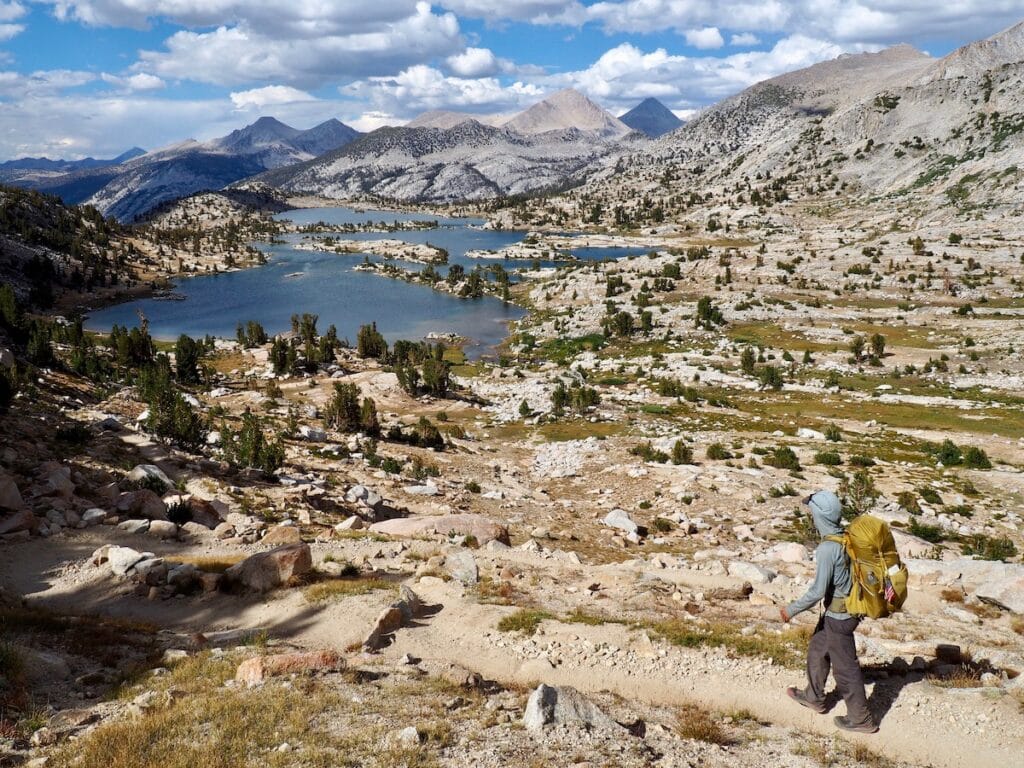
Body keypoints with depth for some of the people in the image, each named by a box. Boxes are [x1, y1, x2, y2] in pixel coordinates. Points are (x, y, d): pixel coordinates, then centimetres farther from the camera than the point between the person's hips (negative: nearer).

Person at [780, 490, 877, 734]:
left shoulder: (827, 548, -27)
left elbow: (818, 591, -25)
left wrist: (792, 609, -13)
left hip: (837, 616, -9)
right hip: (850, 607, 9)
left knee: (845, 667, 6)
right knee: (817, 650, 25)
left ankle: (861, 719, 19)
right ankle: (814, 697, 40)